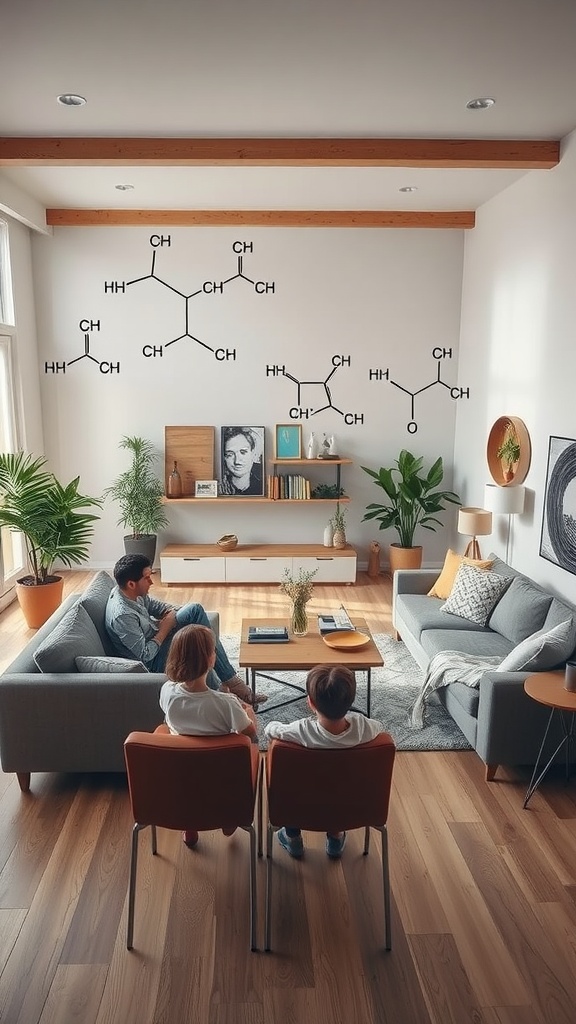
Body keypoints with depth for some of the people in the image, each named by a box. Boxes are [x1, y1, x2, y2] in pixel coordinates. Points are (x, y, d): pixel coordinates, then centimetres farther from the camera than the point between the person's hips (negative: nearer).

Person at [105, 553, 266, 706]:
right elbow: (145, 654, -28)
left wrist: (170, 611, -4)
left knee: (195, 610, -1)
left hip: (154, 638, 9)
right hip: (151, 663, -9)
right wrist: (165, 628, -17)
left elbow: (150, 603, 14)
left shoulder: (129, 592, -6)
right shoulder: (122, 616, -32)